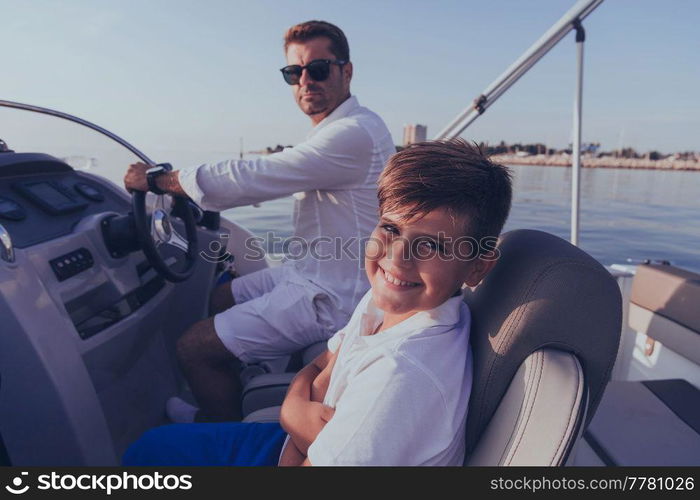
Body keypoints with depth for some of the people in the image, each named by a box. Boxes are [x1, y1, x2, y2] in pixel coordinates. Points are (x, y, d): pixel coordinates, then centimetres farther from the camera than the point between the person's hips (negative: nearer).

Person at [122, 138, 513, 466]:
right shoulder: (384, 300, -11)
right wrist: (299, 410, -20)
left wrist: (299, 412, -11)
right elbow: (319, 368, 1)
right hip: (303, 444, 7)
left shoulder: (403, 371, -38)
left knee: (150, 451, 12)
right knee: (149, 446, 22)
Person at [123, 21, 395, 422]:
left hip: (329, 298, -10)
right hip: (312, 271, 10)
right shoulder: (338, 129, 10)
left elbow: (252, 178, -25)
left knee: (194, 348, -6)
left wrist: (156, 180, -12)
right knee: (220, 300, 23)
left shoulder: (354, 134, -24)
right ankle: (223, 406, 38)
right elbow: (267, 179, 16)